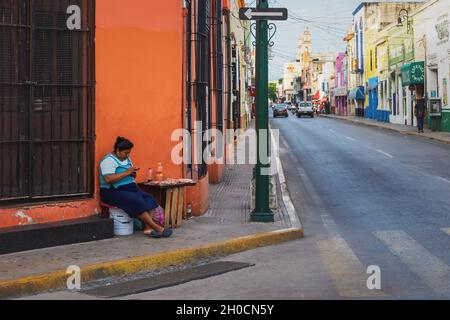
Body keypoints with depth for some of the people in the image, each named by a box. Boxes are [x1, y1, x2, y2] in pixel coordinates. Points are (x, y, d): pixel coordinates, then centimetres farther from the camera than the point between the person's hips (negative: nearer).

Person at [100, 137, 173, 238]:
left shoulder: (127, 159, 16)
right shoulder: (109, 160, -11)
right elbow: (108, 179, -24)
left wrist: (133, 174, 1)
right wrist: (126, 172, -21)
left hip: (130, 188, 8)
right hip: (113, 192, -8)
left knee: (150, 200, -17)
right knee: (137, 202, -29)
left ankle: (148, 228, -28)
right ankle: (157, 228, -26)